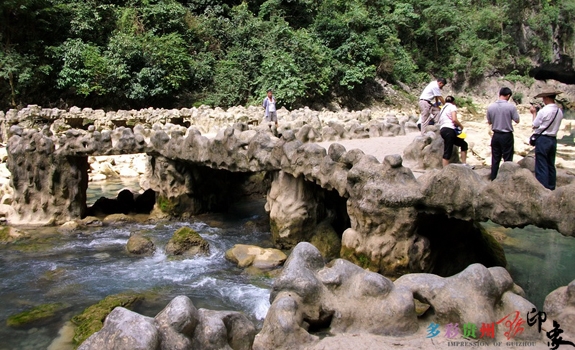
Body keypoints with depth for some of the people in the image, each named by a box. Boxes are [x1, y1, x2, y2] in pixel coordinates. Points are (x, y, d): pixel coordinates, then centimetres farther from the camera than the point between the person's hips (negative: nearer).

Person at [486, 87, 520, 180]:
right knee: (507, 159, 5)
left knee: (495, 159, 11)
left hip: (496, 135, 4)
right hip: (507, 135, -3)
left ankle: (493, 179, 15)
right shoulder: (511, 106, -14)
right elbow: (517, 120, -3)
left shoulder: (491, 107, -3)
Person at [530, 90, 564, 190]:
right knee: (551, 166, 15)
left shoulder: (543, 111, -18)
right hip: (553, 139, 7)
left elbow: (535, 125, -7)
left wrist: (534, 113, 6)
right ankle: (551, 188, 23)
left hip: (542, 140, -7)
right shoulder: (559, 111, 4)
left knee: (541, 167, -2)